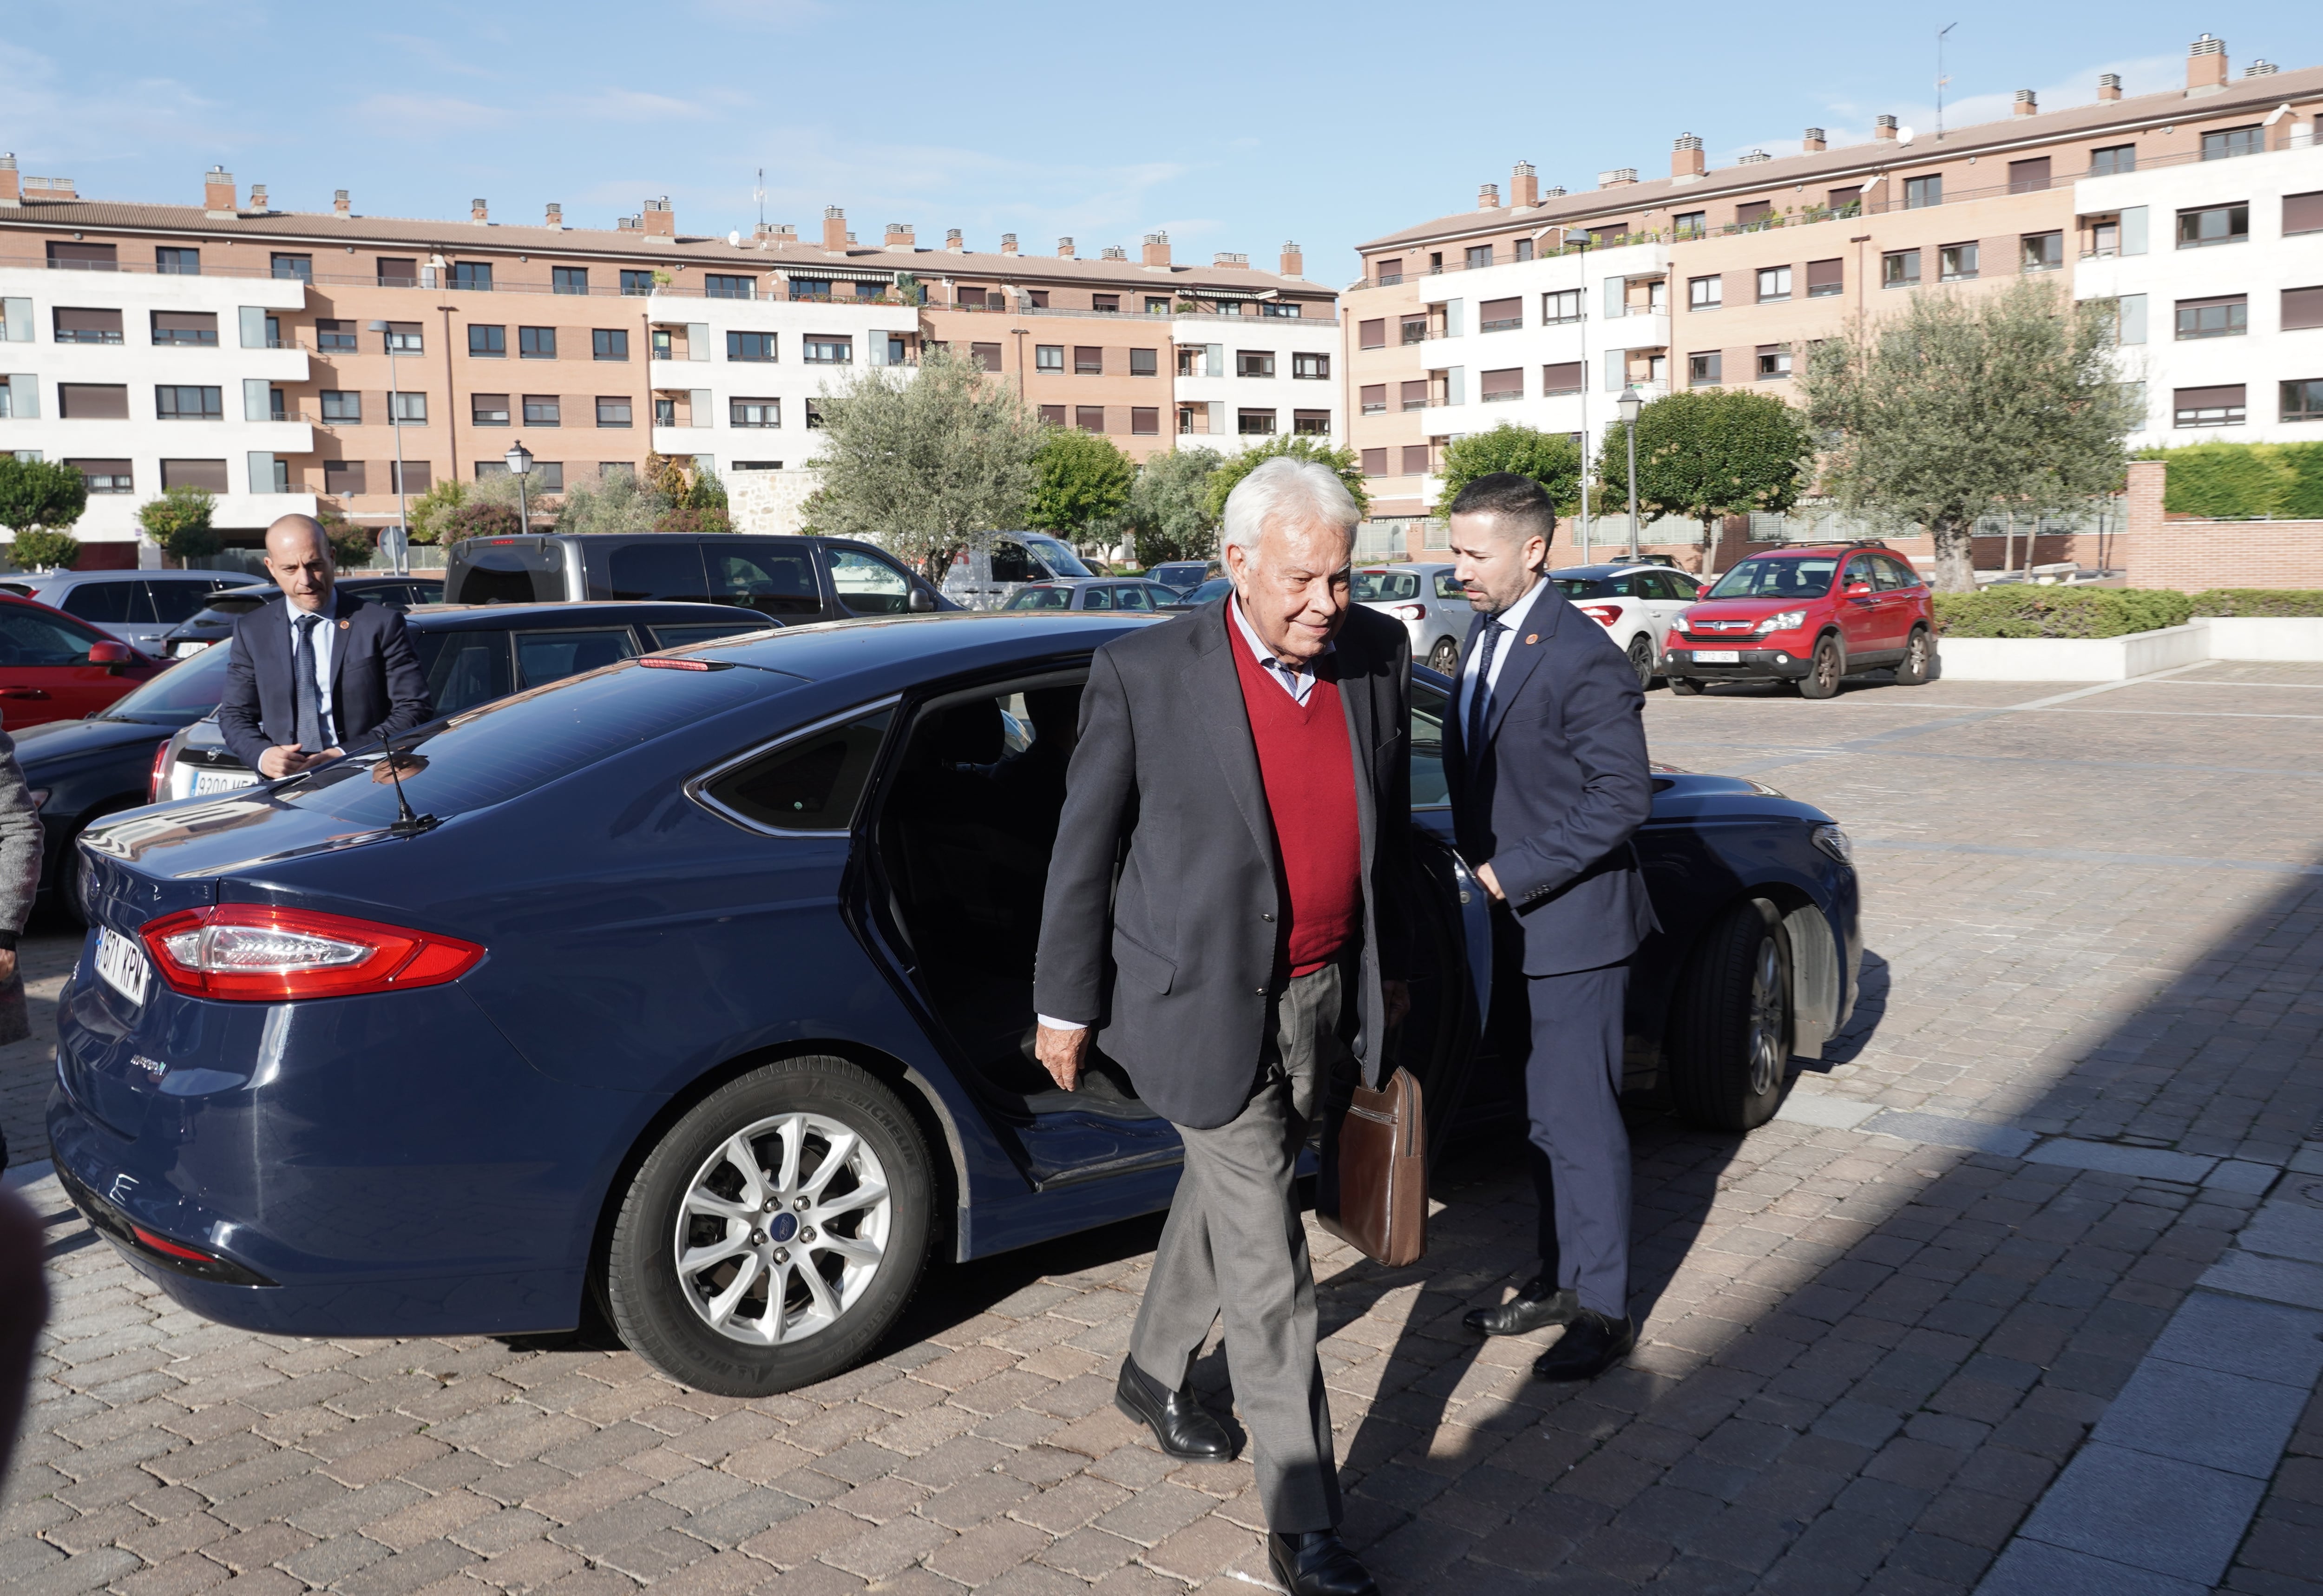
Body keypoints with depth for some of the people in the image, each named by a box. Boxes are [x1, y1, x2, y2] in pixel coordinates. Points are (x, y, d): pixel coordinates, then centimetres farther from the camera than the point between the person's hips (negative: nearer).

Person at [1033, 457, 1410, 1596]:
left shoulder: (1378, 656, -2)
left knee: (1228, 1194, 23)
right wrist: (1065, 1005, -3)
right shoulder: (1146, 673, -16)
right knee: (1268, 1263, -3)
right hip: (1207, 1002, -5)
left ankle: (1153, 1373, 48)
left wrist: (1389, 965, 17)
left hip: (1324, 995, 6)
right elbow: (1085, 847, -8)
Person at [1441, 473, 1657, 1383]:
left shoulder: (1583, 661, -19)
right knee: (1545, 1112, 18)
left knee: (1580, 1117, 0)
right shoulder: (1483, 637, 9)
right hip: (1515, 923, 9)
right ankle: (1559, 1279, 31)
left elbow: (1623, 798, -20)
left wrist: (1516, 873, -19)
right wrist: (1483, 864, 7)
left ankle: (1603, 1309, 14)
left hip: (1572, 924, -9)